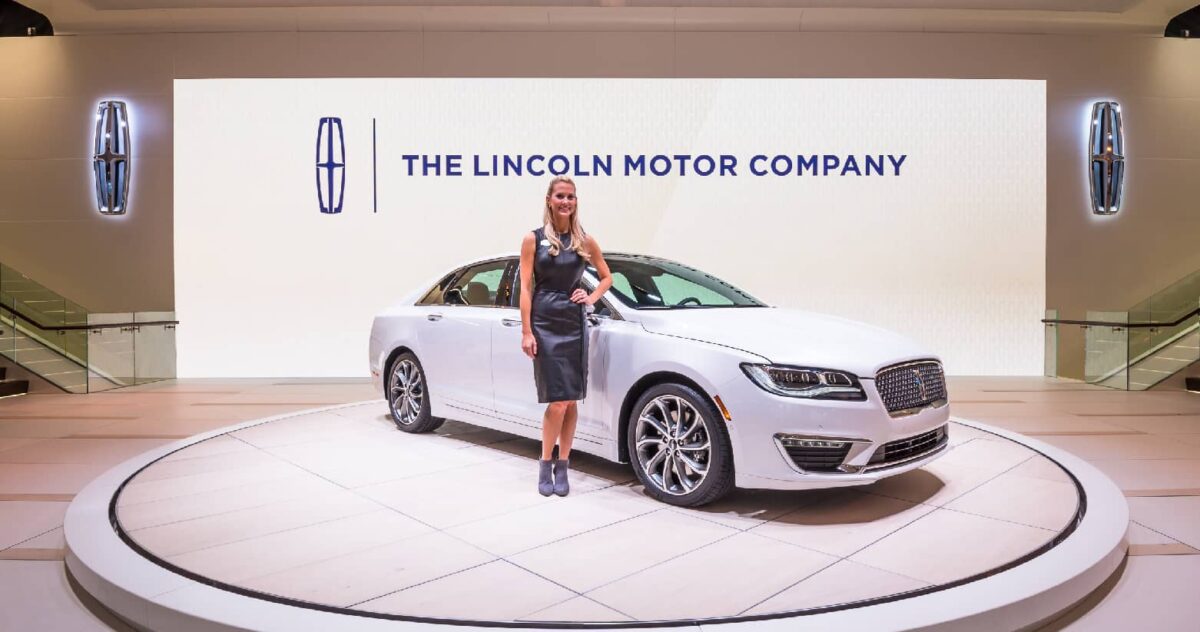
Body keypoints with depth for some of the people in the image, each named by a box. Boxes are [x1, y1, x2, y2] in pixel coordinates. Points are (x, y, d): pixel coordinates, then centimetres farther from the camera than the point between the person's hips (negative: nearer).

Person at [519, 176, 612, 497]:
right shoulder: (533, 239, 0)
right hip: (545, 323, -3)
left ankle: (562, 467, 15)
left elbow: (606, 277, 21)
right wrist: (526, 331, -8)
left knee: (571, 401, 4)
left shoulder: (585, 241, 8)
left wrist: (591, 298, 2)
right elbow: (525, 288, -2)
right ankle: (546, 464, 9)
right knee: (558, 400, -8)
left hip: (575, 323, 3)